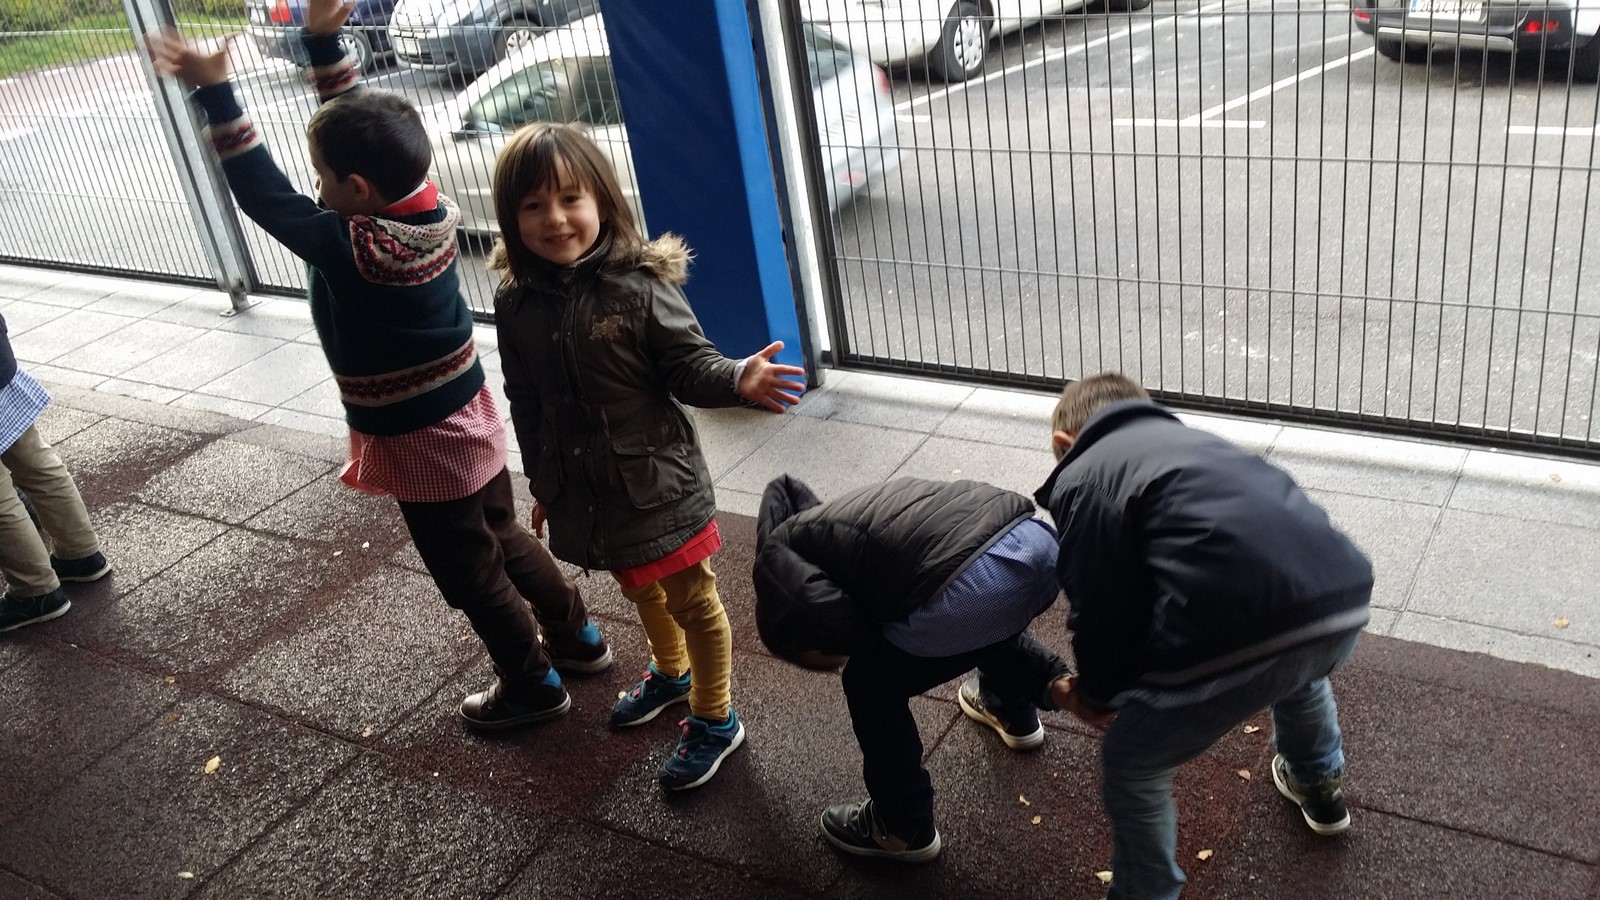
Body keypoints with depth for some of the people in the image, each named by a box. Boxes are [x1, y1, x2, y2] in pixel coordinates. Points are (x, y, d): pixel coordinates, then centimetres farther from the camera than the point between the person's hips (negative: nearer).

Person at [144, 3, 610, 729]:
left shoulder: (346, 249, -29)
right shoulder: (429, 207, -9)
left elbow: (262, 193, -23)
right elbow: (363, 130, 2)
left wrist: (214, 92, -23)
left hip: (418, 445, -7)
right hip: (470, 420, 8)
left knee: (469, 572, 12)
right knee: (506, 538, 26)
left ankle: (532, 685, 28)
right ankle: (578, 637, 40)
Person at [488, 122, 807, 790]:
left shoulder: (639, 287, -20)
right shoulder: (516, 305, -6)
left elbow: (690, 366, -15)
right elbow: (526, 404, 4)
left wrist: (739, 379, -37)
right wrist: (542, 484, 12)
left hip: (657, 481, -5)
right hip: (583, 490, 5)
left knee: (693, 604, 12)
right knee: (640, 591, 28)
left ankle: (714, 721, 33)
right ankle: (670, 673, 55)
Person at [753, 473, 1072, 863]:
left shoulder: (776, 555, 16)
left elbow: (837, 622, -5)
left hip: (975, 581, -8)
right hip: (1038, 539, 8)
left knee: (872, 686, 19)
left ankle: (903, 828, 34)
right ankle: (1014, 712, 66)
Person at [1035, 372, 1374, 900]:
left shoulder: (1080, 478, 12)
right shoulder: (1189, 440, 34)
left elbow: (1102, 608, 6)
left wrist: (1099, 693, 27)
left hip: (1247, 633, -8)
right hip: (1343, 598, 8)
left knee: (1131, 766, 18)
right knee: (1297, 670, 45)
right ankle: (1320, 788, 67)